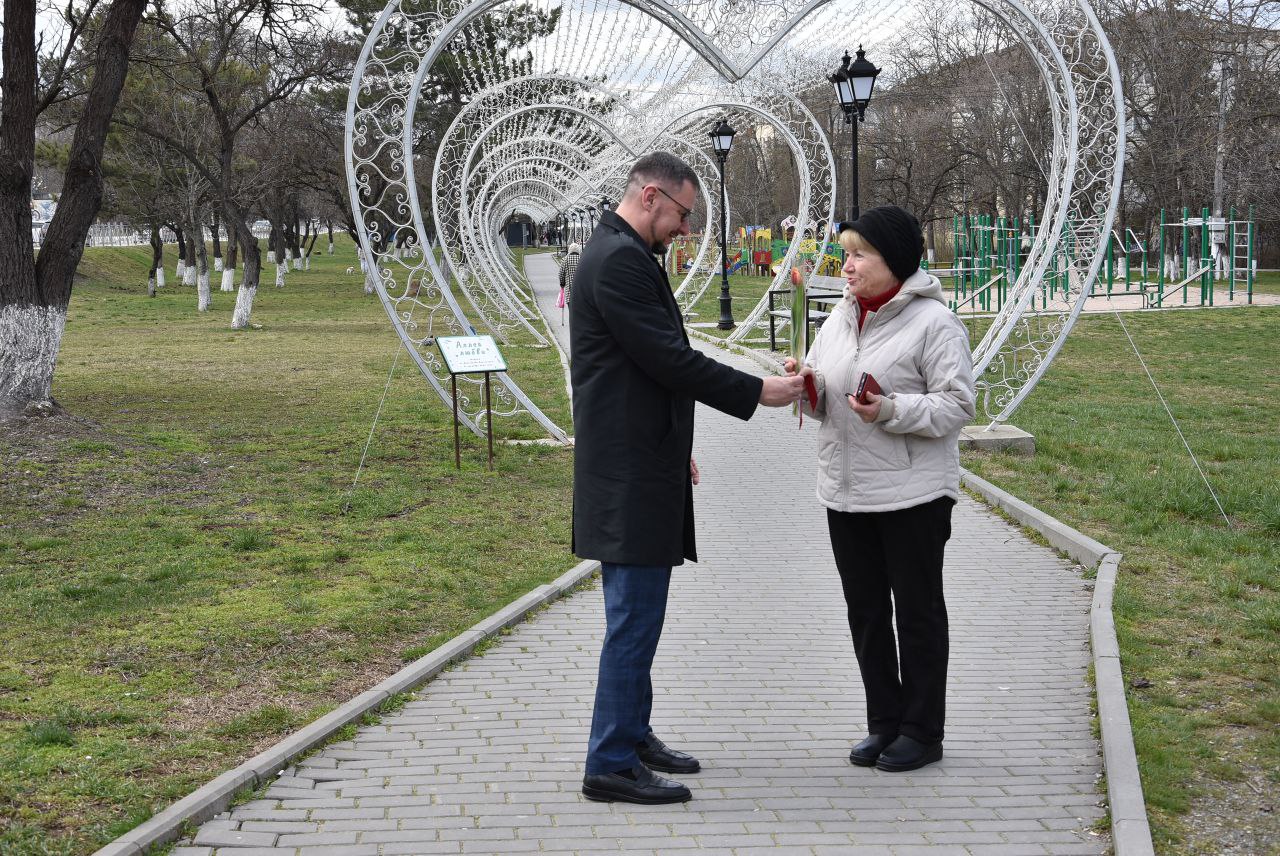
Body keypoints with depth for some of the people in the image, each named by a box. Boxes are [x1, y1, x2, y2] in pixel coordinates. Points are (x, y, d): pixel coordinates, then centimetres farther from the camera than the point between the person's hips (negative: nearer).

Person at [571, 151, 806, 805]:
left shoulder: (620, 254, 17)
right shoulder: (620, 260, -17)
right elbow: (669, 359, -21)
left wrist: (675, 448, 25)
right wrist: (757, 392, -13)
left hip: (640, 465, 11)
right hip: (630, 475, -11)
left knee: (635, 614, 18)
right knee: (635, 616, -7)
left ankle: (632, 734, 28)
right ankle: (611, 764, -3)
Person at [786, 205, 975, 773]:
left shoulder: (933, 322, -12)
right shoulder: (839, 320, 11)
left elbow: (957, 405, -16)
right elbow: (823, 401, 16)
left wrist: (891, 410, -27)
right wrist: (806, 385, -6)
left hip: (913, 495, -7)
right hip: (846, 492, 7)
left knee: (917, 611, 4)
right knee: (865, 610, 13)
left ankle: (922, 731, 15)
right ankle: (884, 723, 26)